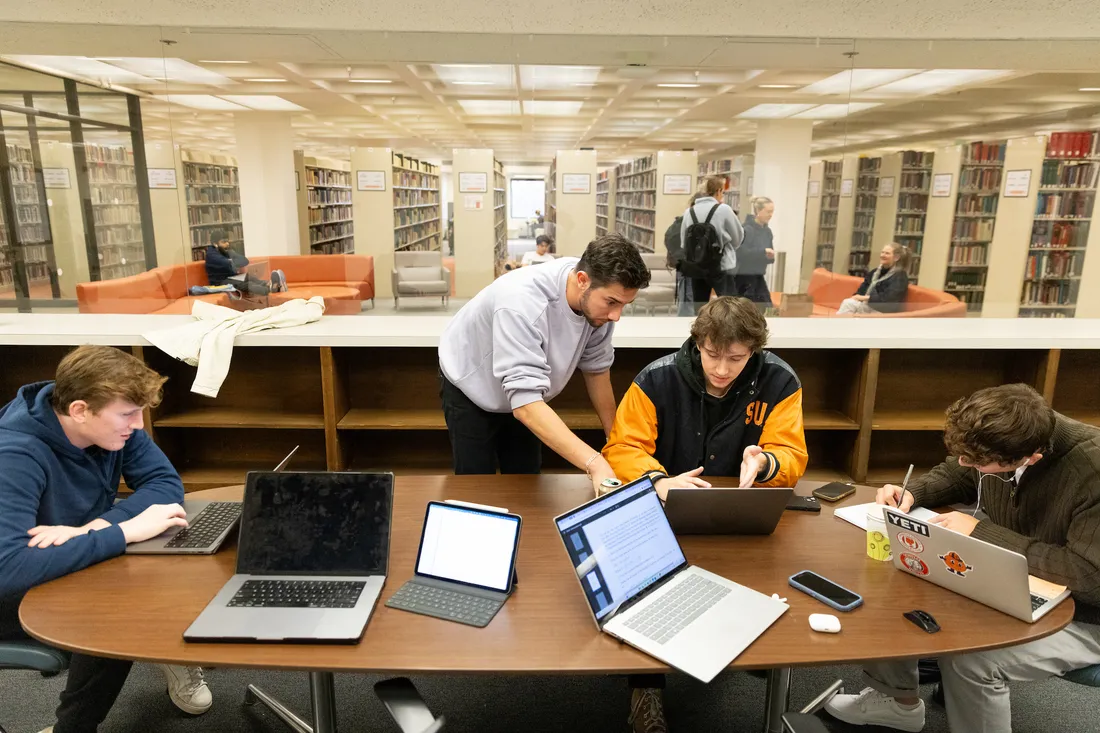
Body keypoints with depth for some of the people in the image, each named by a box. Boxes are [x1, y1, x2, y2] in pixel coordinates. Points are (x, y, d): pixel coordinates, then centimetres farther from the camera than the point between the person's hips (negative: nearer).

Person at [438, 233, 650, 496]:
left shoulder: (598, 299, -22)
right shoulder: (522, 303, -42)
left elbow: (595, 366, -6)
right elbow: (526, 403, -47)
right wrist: (595, 464, -54)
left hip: (522, 390, 5)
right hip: (472, 390, -5)